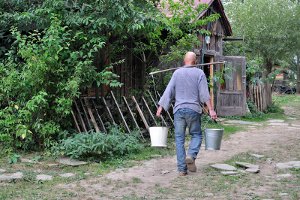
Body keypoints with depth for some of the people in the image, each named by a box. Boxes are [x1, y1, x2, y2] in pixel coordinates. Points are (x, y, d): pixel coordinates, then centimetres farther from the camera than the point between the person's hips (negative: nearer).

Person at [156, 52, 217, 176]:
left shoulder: (177, 73, 6)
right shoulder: (199, 73, 1)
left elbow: (168, 92, 3)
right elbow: (204, 93, -7)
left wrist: (160, 107, 8)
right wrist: (211, 110, -8)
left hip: (179, 110, 2)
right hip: (193, 109, -1)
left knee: (179, 138, 6)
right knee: (196, 135, 13)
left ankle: (182, 168, 3)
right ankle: (191, 155, -14)